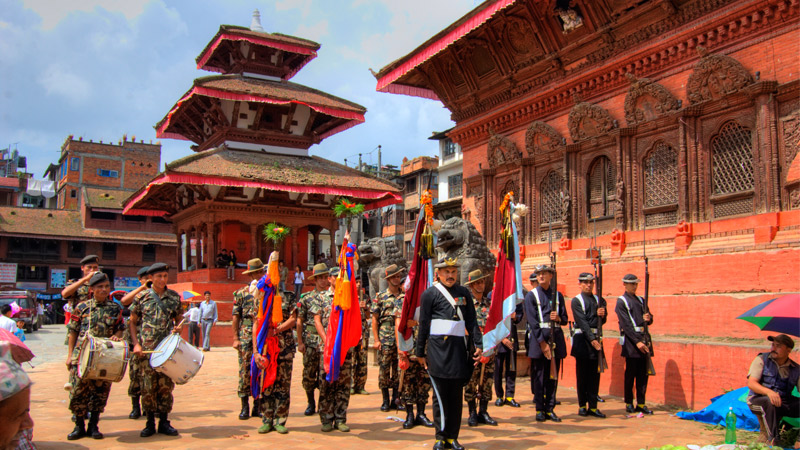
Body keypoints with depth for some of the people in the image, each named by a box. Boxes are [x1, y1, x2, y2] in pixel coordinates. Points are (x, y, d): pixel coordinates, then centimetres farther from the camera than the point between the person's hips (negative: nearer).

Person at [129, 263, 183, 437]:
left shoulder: (175, 297, 6)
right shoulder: (142, 297, 1)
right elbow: (132, 322, 7)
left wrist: (177, 327, -7)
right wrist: (136, 344, -3)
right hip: (147, 349, -1)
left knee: (166, 385, 3)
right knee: (148, 386, 1)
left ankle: (164, 421, 14)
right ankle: (150, 423, 13)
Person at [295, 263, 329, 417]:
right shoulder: (306, 298, 6)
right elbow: (299, 321, 6)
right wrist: (300, 342, 0)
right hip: (310, 340, 1)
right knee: (309, 373, 4)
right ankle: (310, 403, 19)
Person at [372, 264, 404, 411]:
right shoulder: (380, 297, 3)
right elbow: (375, 319, 2)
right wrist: (376, 340, -6)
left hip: (401, 338, 2)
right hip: (385, 339, -2)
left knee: (398, 370, 6)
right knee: (384, 369, 0)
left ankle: (396, 400, 15)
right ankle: (385, 400, 11)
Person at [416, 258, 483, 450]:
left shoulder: (464, 293, 13)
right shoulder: (429, 294, 2)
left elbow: (472, 322, 14)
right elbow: (423, 325, 2)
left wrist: (478, 345, 4)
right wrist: (420, 353, 2)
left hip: (459, 348, 4)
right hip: (438, 349, -3)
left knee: (456, 395, 6)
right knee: (440, 394, -1)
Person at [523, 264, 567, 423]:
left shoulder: (558, 295, 12)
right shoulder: (531, 295, 0)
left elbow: (565, 319, 15)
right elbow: (532, 321, -7)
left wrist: (558, 318, -10)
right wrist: (542, 343, -14)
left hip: (556, 337, 4)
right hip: (538, 338, -3)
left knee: (553, 376, 7)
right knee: (538, 376, 1)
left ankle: (550, 409, 15)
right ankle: (540, 409, 10)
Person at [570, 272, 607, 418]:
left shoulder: (599, 300, 12)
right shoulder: (576, 301, -2)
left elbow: (602, 321, 11)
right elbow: (582, 322, -11)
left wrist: (602, 315, -11)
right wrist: (592, 339, -19)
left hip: (596, 339, 4)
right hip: (582, 339, -4)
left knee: (595, 374, 5)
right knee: (582, 374, 2)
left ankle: (593, 406, 10)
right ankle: (582, 406, 11)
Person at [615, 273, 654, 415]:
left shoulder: (640, 300, 16)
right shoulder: (621, 301, -4)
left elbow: (649, 320, 18)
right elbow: (626, 324, -12)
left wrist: (648, 318, -7)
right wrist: (637, 342, -18)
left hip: (643, 339, 6)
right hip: (630, 340, -6)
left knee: (643, 373, 6)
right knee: (630, 373, -1)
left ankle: (641, 403, 13)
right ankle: (629, 403, 9)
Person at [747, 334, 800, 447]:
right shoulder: (761, 360, -1)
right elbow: (751, 383, -12)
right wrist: (768, 392, -32)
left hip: (784, 403, 4)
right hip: (759, 399, -4)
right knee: (769, 402, -37)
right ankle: (771, 440, -27)